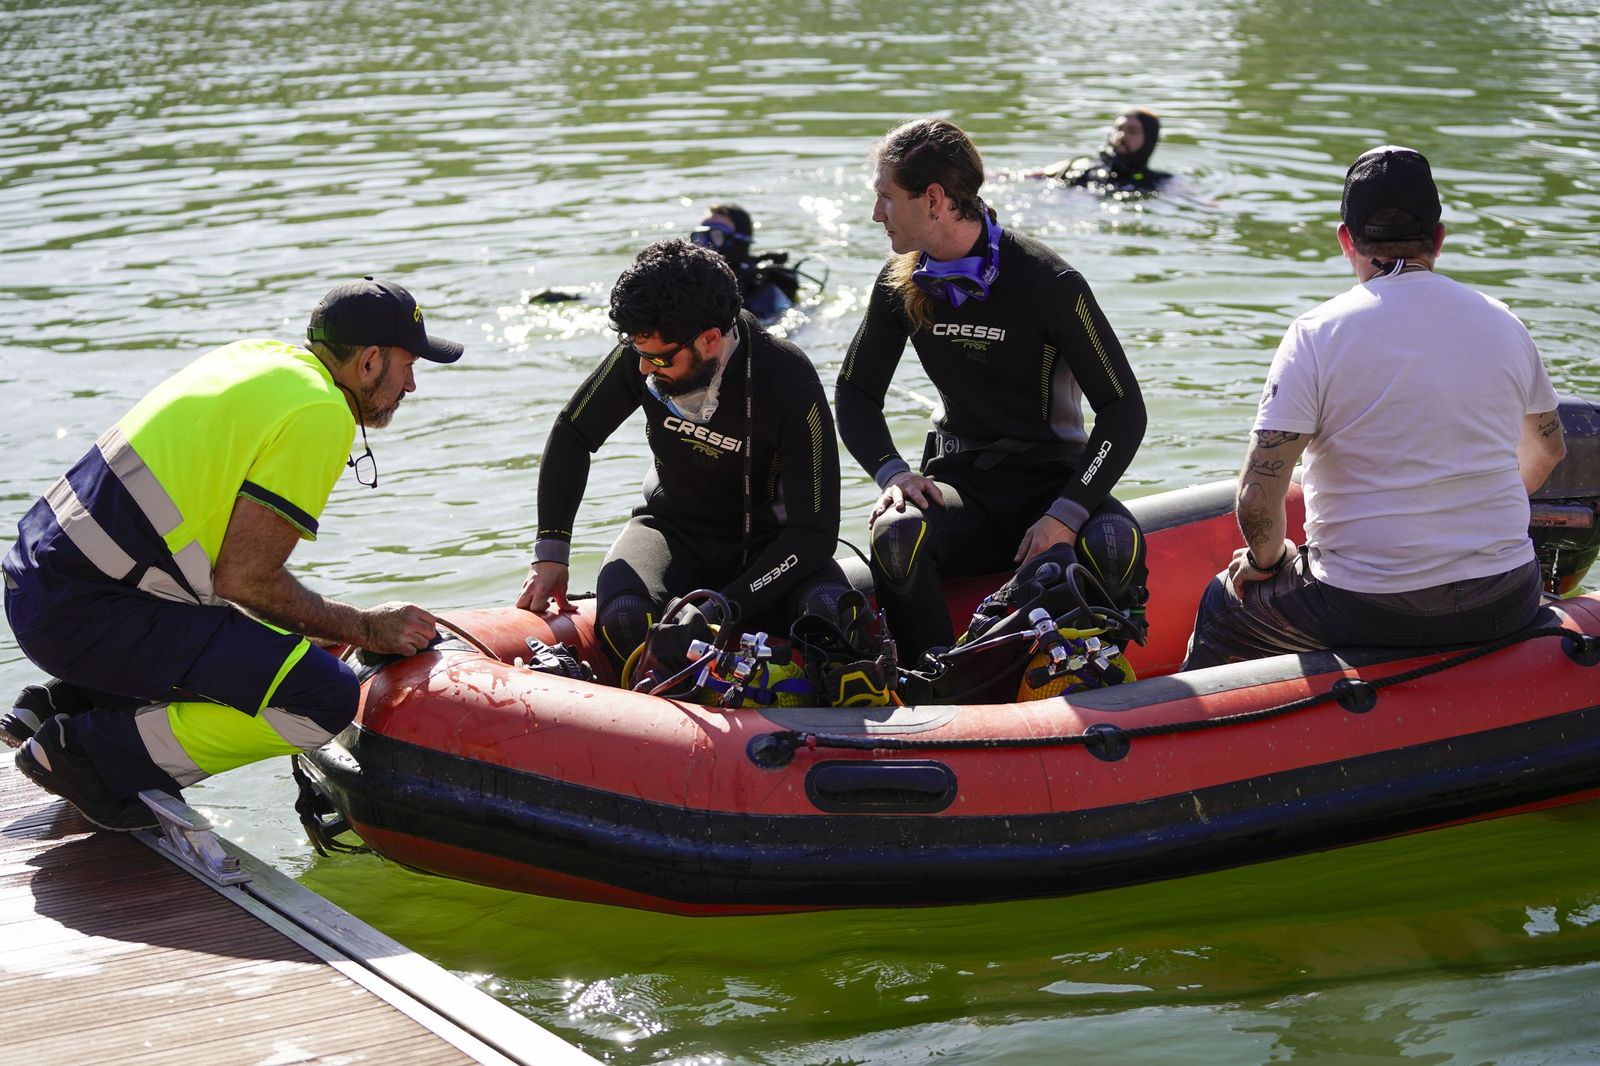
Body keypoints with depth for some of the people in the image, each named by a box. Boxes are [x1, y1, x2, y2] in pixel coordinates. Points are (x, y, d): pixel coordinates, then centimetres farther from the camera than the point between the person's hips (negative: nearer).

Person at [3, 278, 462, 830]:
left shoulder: (262, 355, 15)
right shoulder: (319, 415, -12)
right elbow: (243, 579, -14)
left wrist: (318, 628, 17)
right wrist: (361, 627, -2)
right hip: (88, 613, -10)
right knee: (327, 697, -15)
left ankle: (66, 703, 15)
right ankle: (89, 751, -9)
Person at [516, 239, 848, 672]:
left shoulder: (790, 383, -25)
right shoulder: (644, 351, -15)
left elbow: (815, 531, -24)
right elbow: (572, 435, 2)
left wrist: (726, 609, -34)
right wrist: (550, 553, -6)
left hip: (766, 536, -2)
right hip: (673, 528, 2)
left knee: (834, 615, -35)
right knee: (625, 619, -32)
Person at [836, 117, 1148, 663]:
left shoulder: (1049, 284, -13)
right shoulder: (903, 282, 2)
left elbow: (1124, 409, -12)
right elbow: (855, 393, 12)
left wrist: (1066, 515, -25)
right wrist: (892, 471, -9)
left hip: (1051, 483, -3)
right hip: (960, 485, 3)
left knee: (1116, 545, -36)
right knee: (897, 537, -32)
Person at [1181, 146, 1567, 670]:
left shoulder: (1317, 335, -12)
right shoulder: (1504, 325, 2)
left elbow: (1257, 496, -18)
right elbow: (1546, 451, 19)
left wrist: (1266, 558, 3)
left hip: (1366, 614, -4)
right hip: (1507, 604, 4)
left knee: (1221, 604, 24)